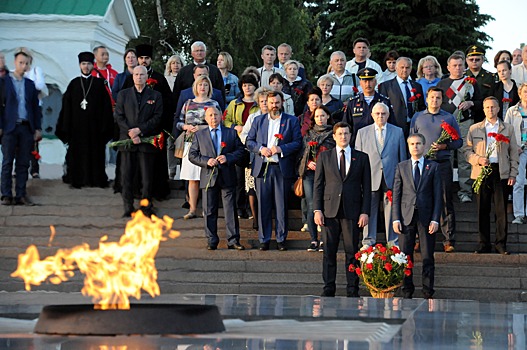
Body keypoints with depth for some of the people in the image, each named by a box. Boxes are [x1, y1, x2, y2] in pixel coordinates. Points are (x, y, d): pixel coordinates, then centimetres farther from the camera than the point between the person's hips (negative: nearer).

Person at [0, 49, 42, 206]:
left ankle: (21, 195, 6)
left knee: (23, 163, 3)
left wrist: (38, 128, 8)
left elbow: (35, 107, 14)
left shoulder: (30, 84, 14)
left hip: (26, 128, 4)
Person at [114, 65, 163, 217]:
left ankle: (146, 207, 8)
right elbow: (118, 116, 5)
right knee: (126, 176, 0)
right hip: (126, 141, 1)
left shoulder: (155, 95, 10)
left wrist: (140, 129, -11)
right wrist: (130, 133, -9)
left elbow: (157, 117, 1)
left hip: (147, 141, -1)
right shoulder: (123, 94, 12)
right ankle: (128, 207, 6)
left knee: (147, 176, -1)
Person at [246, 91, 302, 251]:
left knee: (281, 206, 0)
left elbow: (298, 143, 0)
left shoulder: (292, 121, 7)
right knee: (263, 205, 2)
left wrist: (281, 149, -13)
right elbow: (249, 141, 11)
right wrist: (261, 149, -8)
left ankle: (281, 239, 8)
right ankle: (264, 239, 8)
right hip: (262, 168, 2)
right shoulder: (258, 120, 14)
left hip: (283, 168, -2)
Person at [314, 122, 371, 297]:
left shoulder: (361, 158, 8)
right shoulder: (324, 157, 10)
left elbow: (366, 187, 6)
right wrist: (317, 210, -2)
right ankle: (329, 288, 9)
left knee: (352, 251, 1)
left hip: (352, 211, -1)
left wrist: (365, 212, -3)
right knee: (329, 251, 2)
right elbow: (318, 185, 8)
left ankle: (352, 289, 6)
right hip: (330, 210, 1)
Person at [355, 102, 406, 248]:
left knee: (391, 210, 3)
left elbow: (402, 156, 11)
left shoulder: (398, 132, 10)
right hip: (370, 178, 0)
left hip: (391, 178, 0)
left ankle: (392, 241, 11)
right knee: (369, 210, 2)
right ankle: (368, 241, 10)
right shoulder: (362, 132, 9)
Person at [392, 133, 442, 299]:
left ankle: (428, 292, 9)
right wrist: (396, 218, -2)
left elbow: (438, 195, 3)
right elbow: (396, 195, 7)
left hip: (426, 217, -1)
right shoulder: (401, 167, 9)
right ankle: (407, 291, 11)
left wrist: (435, 219, -6)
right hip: (406, 217, 1)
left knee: (428, 257, 2)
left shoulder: (433, 167, 6)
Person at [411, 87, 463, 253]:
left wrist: (445, 146, -9)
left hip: (443, 164, -1)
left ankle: (449, 240, -2)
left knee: (446, 202, -3)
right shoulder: (417, 118, 12)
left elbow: (459, 141, 8)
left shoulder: (449, 118, 9)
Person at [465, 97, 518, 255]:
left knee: (501, 209, -1)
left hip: (501, 173, 0)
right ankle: (484, 243, 8)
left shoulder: (508, 129, 12)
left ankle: (501, 243, 6)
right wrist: (478, 160, -10)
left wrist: (513, 174, 2)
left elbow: (513, 153, 10)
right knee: (482, 210, 1)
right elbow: (468, 151, 10)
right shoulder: (474, 129, 13)